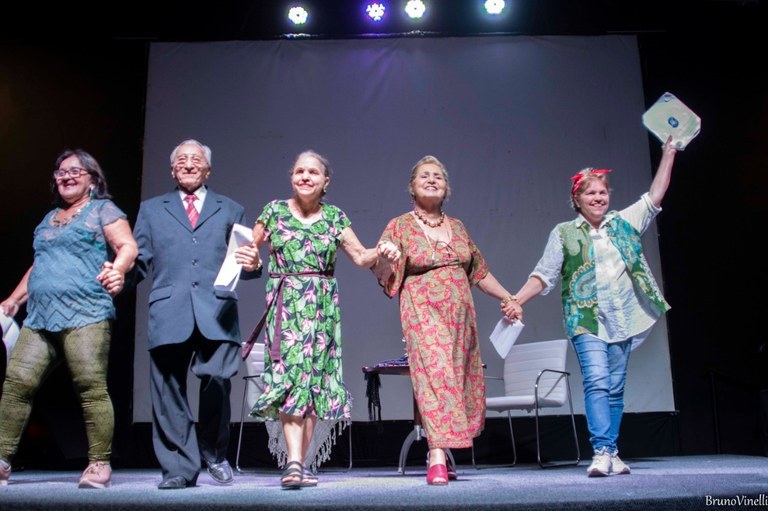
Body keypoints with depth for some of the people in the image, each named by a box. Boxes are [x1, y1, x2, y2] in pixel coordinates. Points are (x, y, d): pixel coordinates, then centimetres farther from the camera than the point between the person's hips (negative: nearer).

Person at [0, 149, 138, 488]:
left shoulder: (103, 209, 8)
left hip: (85, 316, -6)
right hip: (39, 318, 7)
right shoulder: (49, 218, 28)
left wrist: (118, 270, -27)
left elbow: (128, 247, -6)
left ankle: (99, 465, -2)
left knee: (91, 388, -9)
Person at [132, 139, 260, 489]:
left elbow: (243, 260, 15)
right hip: (168, 314, 1)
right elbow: (139, 260, 13)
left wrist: (250, 264, -9)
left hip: (216, 314, -1)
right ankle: (178, 468, 11)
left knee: (216, 382, -14)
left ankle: (214, 456, 9)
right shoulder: (151, 210, 22)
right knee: (169, 393, 0)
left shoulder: (231, 210, 22)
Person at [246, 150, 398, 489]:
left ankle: (298, 462, 10)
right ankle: (295, 461, -19)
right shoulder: (274, 211, 6)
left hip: (322, 306, 2)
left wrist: (380, 253, -13)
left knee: (315, 379, 2)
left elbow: (360, 257, 7)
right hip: (285, 304, -2)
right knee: (291, 373, -15)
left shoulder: (335, 217, 9)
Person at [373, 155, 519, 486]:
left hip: (460, 316, 5)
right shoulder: (400, 227, 2)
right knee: (435, 375, -18)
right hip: (423, 315, -5)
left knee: (461, 382, 4)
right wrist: (382, 257, -27)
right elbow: (383, 274, -5)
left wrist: (508, 298, 20)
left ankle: (440, 455, 15)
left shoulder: (457, 227, 15)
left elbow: (479, 272, 23)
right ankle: (437, 459, -19)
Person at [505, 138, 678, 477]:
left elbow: (655, 196, 16)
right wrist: (516, 300, -8)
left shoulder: (624, 223, 14)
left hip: (621, 319, 3)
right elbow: (544, 276, 3)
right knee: (597, 382, -17)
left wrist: (669, 153, 16)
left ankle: (611, 454, 12)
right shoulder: (563, 234, 5)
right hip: (586, 319, -3)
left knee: (615, 388, 5)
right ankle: (603, 452, -20)